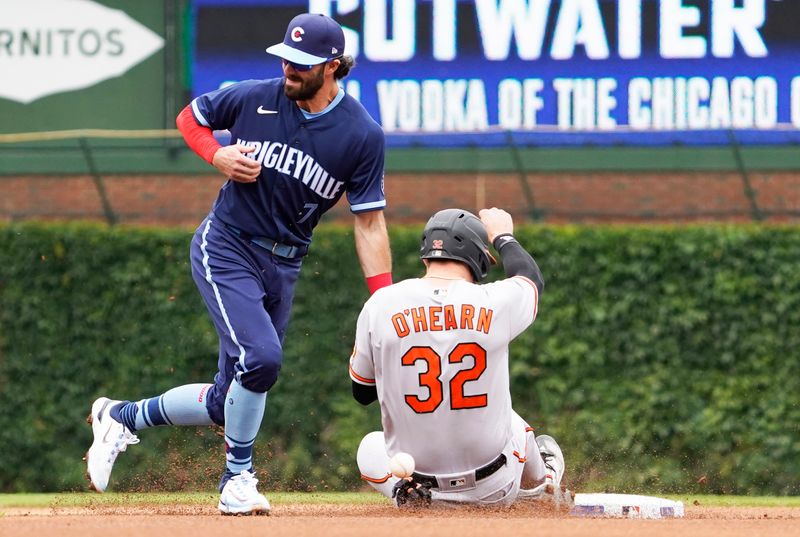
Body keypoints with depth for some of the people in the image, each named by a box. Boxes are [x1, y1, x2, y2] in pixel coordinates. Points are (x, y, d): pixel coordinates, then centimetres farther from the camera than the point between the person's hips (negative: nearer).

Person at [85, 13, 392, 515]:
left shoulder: (362, 135, -9)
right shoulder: (255, 97, -8)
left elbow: (370, 223, -6)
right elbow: (191, 117, 11)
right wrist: (218, 156, -11)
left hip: (284, 266, 3)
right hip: (226, 250, -3)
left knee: (227, 405, 7)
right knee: (260, 357, -25)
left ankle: (125, 417, 29)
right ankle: (238, 481, -6)